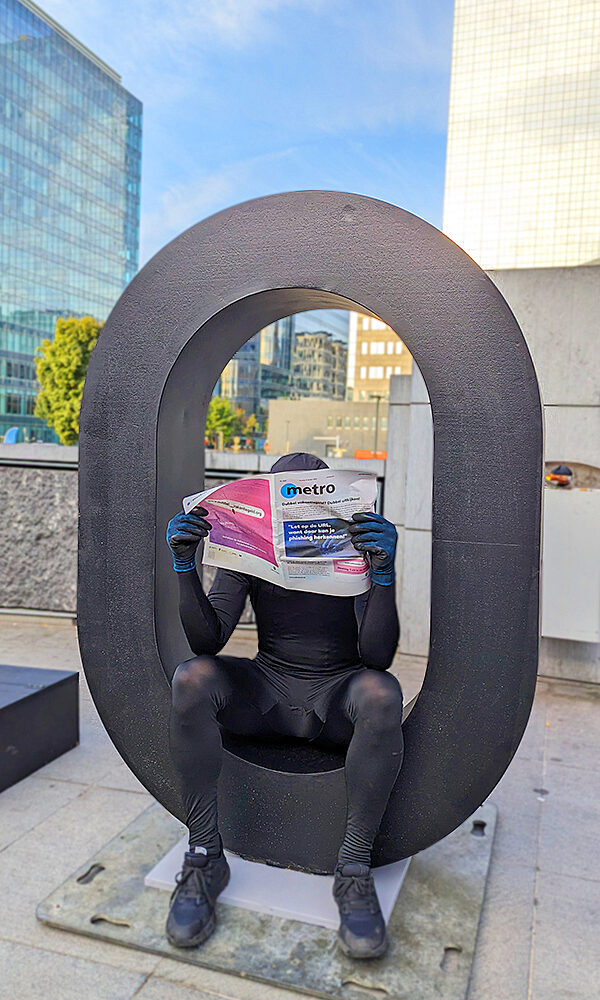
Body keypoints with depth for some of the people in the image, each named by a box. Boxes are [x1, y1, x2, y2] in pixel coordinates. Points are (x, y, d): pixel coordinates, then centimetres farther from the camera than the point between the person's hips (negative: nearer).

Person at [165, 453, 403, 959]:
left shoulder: (356, 548, -11)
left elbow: (377, 657, -21)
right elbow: (207, 641, -13)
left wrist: (384, 572, -37)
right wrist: (186, 565, -28)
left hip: (335, 693, -1)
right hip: (266, 689, 2)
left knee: (382, 693, -34)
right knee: (192, 678, -26)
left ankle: (355, 869, -20)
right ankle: (205, 857, -16)